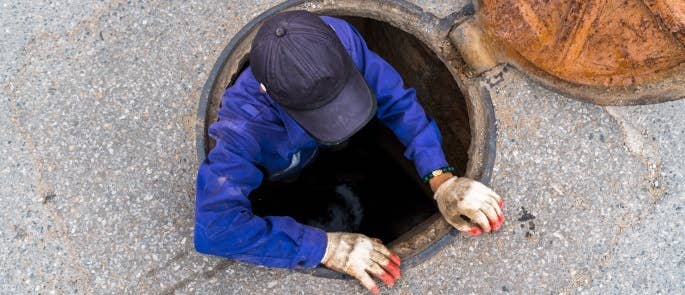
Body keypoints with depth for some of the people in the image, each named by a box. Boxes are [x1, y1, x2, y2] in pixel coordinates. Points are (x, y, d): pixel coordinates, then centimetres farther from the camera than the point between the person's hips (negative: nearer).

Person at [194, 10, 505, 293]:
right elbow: (216, 227, -53)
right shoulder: (244, 123, -46)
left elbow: (395, 99, -27)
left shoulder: (339, 37, -36)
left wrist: (441, 178, -38)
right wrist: (326, 247, -52)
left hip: (317, 153, 4)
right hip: (274, 185, -3)